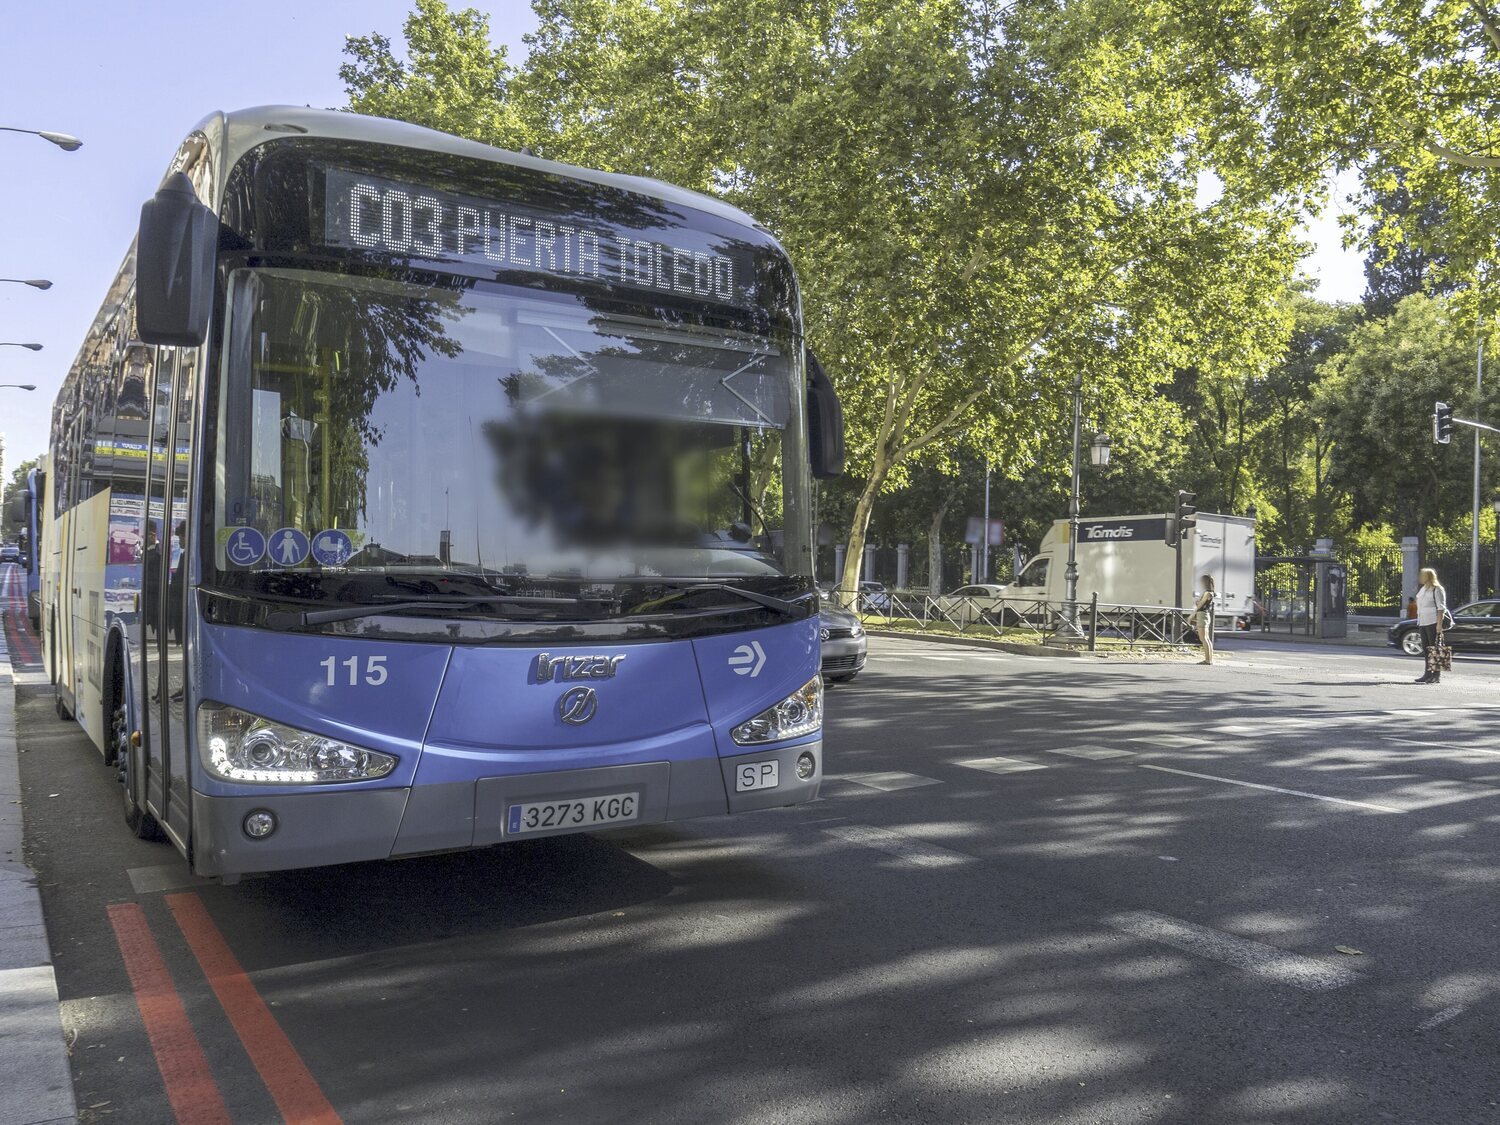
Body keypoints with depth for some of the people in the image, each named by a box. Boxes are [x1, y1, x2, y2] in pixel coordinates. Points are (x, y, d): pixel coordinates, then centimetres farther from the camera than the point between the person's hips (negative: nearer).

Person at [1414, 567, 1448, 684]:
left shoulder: (1437, 589, -7)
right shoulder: (1422, 589, 18)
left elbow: (1441, 608, -12)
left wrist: (1439, 624, -18)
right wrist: (1419, 621, 16)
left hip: (1433, 623, -8)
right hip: (1423, 622, 8)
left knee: (1434, 648, -7)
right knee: (1426, 648, 10)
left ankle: (1437, 674, -5)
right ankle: (1428, 673, 15)